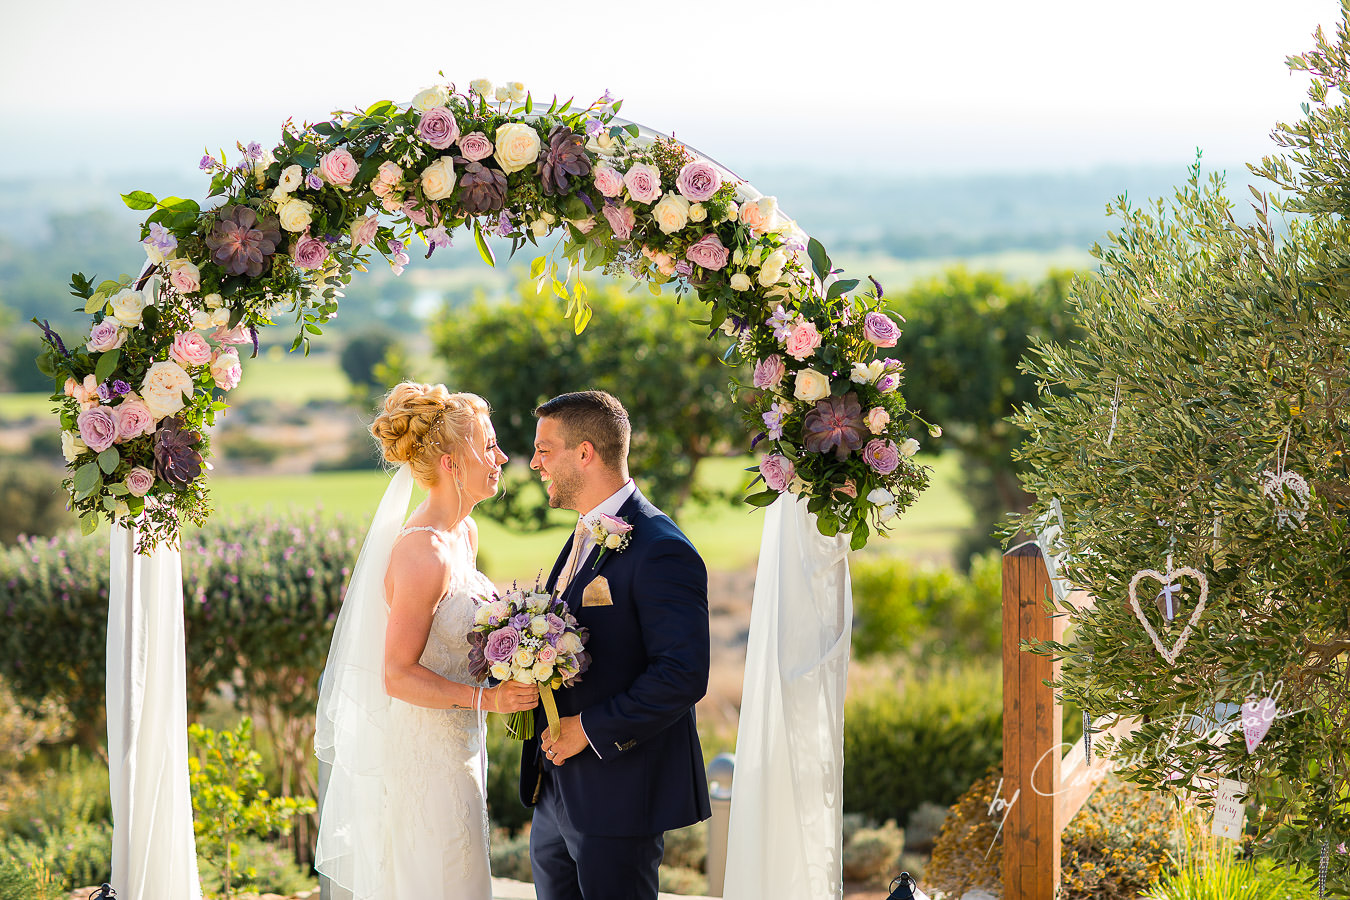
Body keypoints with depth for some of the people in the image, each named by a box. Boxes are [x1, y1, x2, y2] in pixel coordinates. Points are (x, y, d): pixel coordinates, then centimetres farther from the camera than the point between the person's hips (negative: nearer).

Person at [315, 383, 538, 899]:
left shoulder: (465, 534, 7)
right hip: (420, 761, -10)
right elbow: (399, 675, -23)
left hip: (454, 753, 10)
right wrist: (487, 698, -26)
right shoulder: (423, 553, -23)